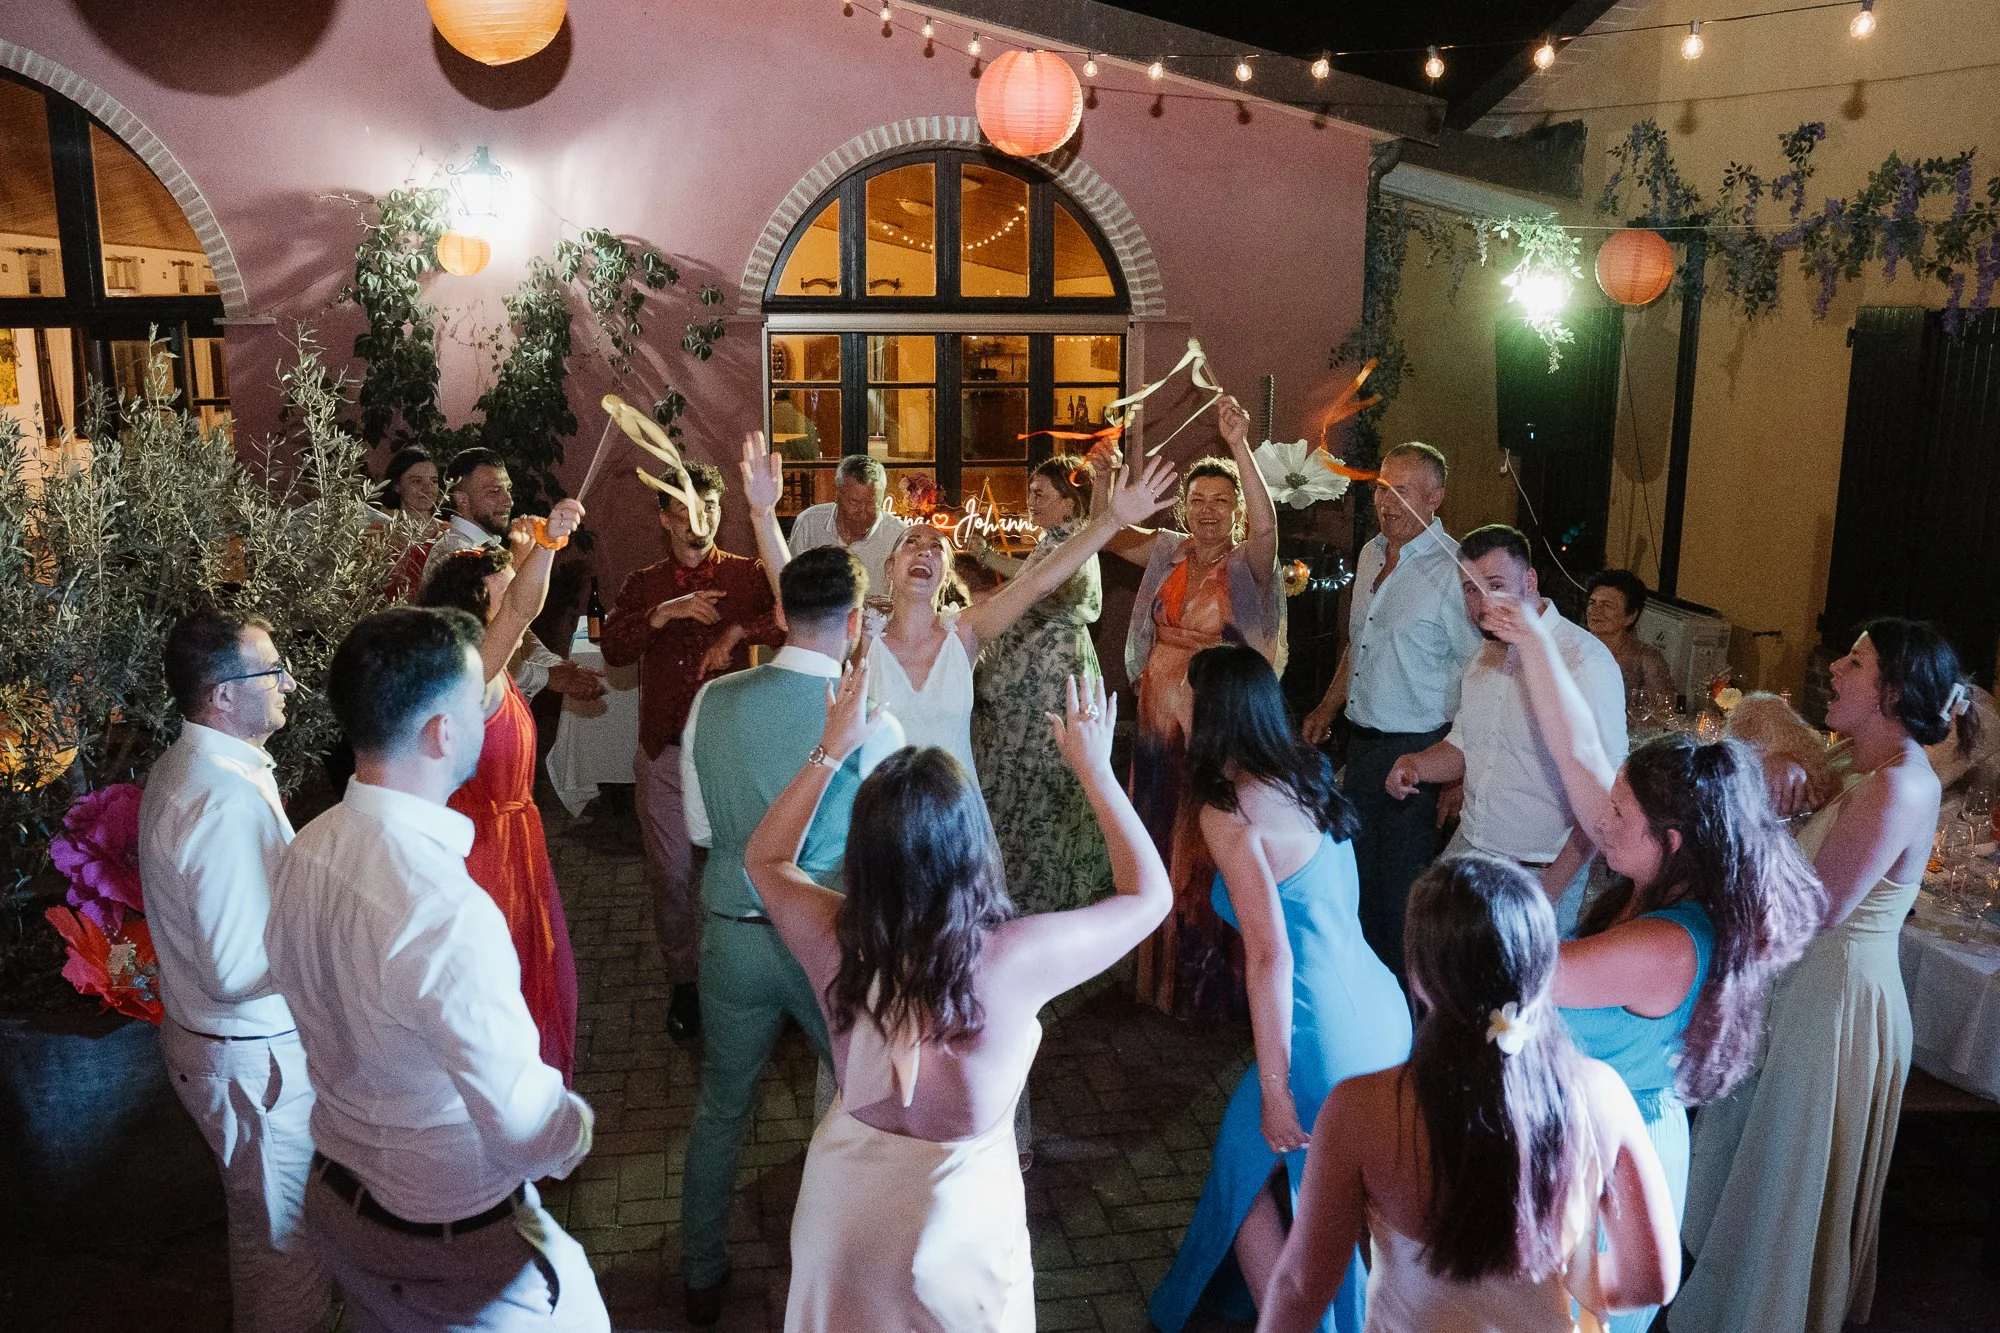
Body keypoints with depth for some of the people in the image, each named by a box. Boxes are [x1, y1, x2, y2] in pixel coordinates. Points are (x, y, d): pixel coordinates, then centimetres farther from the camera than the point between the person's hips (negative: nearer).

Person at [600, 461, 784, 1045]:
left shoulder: (748, 576, 1)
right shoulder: (643, 584, 9)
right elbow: (613, 649, -6)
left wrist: (738, 630, -21)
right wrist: (663, 615, -19)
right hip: (664, 753, 2)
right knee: (671, 874, 8)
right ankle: (682, 981, 24)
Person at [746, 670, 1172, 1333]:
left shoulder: (837, 943, -24)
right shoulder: (1014, 959, -32)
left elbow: (764, 859, 1)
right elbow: (1150, 894, -14)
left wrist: (831, 751, -1)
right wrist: (1094, 768, -9)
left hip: (843, 1207, 3)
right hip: (956, 1222, -2)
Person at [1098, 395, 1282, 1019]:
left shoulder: (1248, 564, -7)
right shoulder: (1167, 552, 7)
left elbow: (1266, 523, -27)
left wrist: (1240, 447, -40)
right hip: (1161, 716, 5)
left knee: (1209, 847, 4)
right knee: (1160, 836, 14)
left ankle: (1212, 981, 20)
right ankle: (1161, 972, 30)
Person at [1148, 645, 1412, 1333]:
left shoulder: (1228, 810, -16)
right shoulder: (1309, 773, 6)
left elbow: (1270, 955, -21)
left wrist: (1273, 1085, -16)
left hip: (1326, 1041, -7)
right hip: (1383, 1011, 7)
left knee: (1244, 1171, 18)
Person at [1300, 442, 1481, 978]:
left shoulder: (1453, 569, -17)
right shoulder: (1371, 554, 9)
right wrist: (1329, 706, 20)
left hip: (1417, 752, -8)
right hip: (1363, 742, 8)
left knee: (1403, 884, 2)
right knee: (1357, 867, 18)